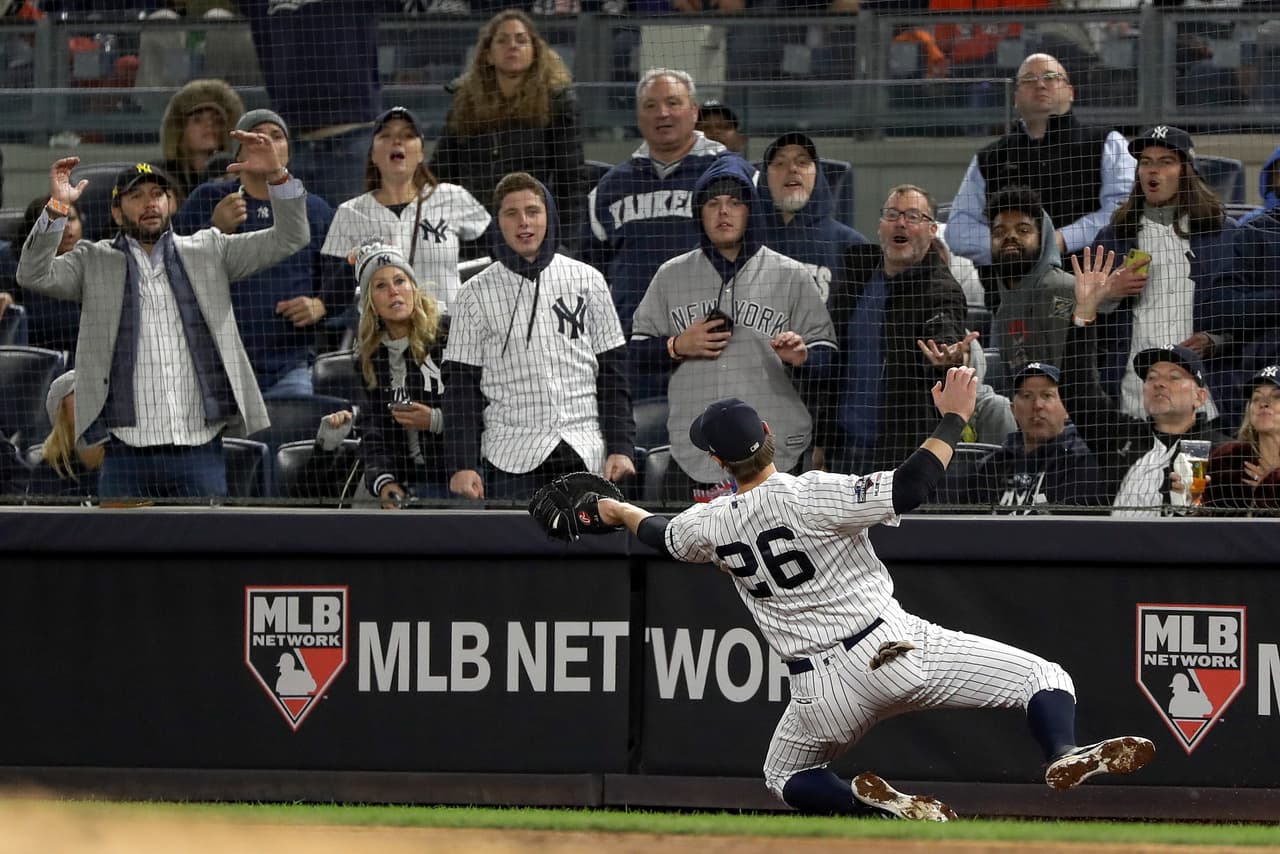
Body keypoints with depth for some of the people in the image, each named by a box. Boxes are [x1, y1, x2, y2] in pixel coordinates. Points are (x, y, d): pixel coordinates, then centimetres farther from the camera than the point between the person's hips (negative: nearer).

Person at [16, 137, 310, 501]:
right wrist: (56, 210, -19)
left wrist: (276, 176, -9)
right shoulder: (94, 262, 9)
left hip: (200, 451, 1)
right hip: (126, 456, -1)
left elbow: (288, 239, 8)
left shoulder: (208, 252, 12)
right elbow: (34, 275, -6)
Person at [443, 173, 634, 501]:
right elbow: (461, 389, 4)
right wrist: (463, 465, -4)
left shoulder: (586, 280, 8)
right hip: (511, 459, -1)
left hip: (584, 454, 1)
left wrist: (621, 448, 2)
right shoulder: (478, 293, 5)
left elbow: (612, 374, 10)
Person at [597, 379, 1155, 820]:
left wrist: (620, 512, 49)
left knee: (785, 779, 30)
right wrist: (951, 420, -8)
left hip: (824, 693, 3)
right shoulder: (810, 496, -11)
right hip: (894, 651, -3)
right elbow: (908, 488, -19)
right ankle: (1064, 757, -34)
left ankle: (877, 805, -2)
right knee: (1045, 678, -1)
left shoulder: (710, 525, 4)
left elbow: (663, 536, 27)